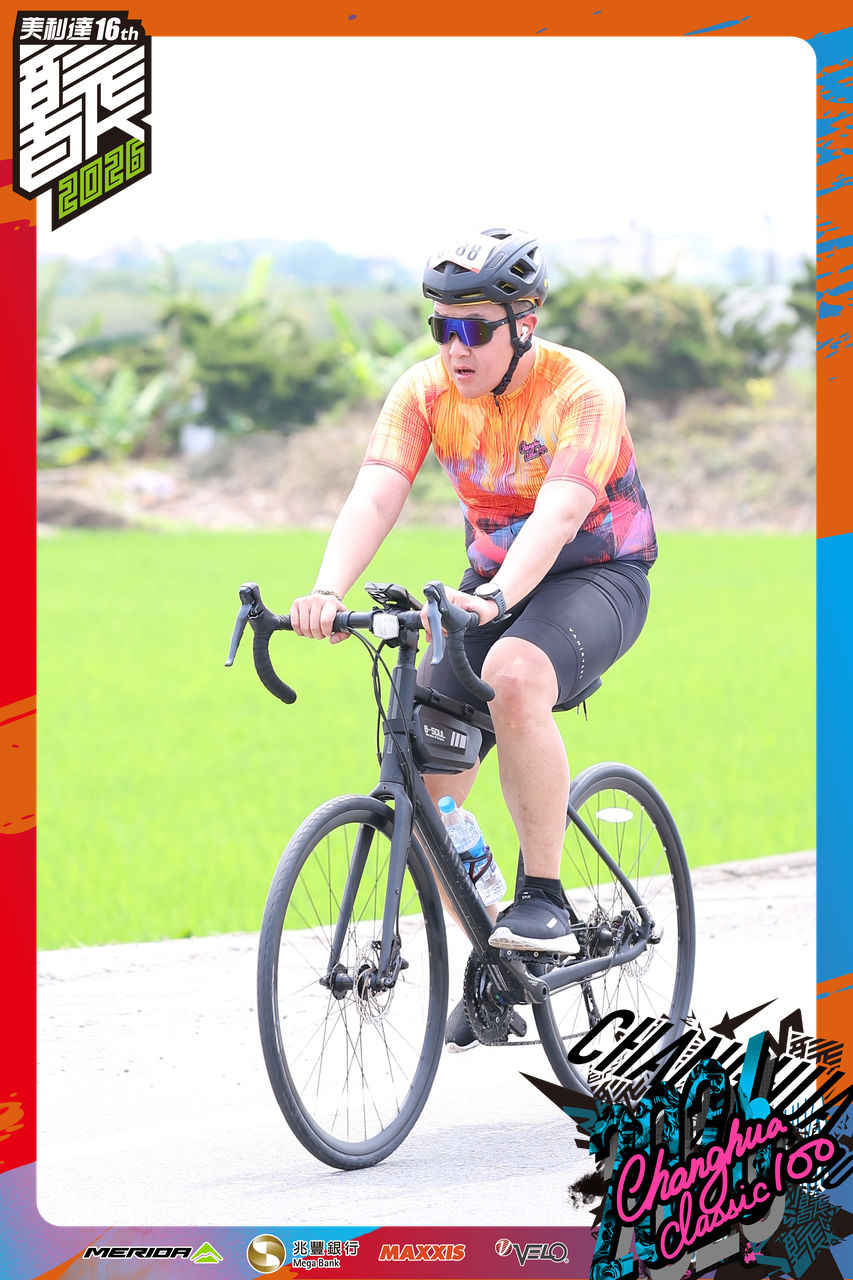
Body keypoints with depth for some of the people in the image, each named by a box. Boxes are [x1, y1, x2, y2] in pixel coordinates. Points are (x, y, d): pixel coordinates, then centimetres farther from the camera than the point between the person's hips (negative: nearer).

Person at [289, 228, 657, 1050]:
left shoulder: (582, 390, -23)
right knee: (426, 780, -7)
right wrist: (327, 593, -40)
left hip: (597, 576, -5)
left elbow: (557, 515, -36)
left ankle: (544, 898, -25)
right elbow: (375, 495, -22)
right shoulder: (426, 390, -9)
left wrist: (495, 598, -54)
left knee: (515, 676, -38)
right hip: (493, 585, 5)